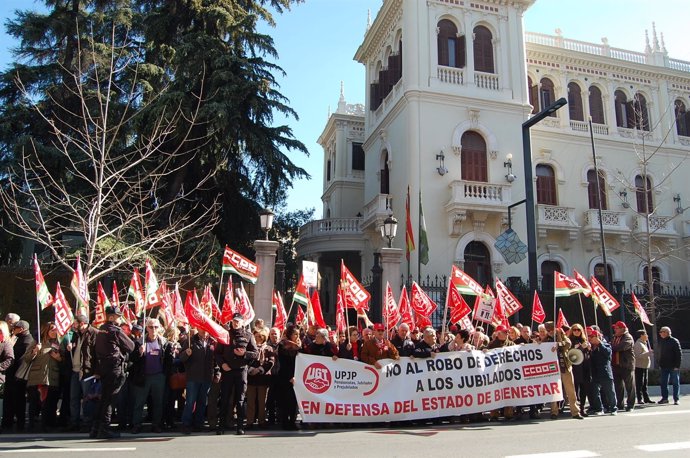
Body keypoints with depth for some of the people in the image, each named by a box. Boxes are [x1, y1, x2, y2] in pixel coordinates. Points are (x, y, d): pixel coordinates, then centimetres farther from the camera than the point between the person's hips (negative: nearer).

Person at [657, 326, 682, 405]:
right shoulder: (661, 341, 11)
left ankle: (676, 399, 9)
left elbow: (679, 354, -11)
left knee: (675, 383, 3)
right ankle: (664, 398, 15)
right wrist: (660, 364, 12)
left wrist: (677, 365, -16)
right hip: (664, 367, 6)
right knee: (663, 383, 7)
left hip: (673, 367, -6)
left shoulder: (674, 341, -8)